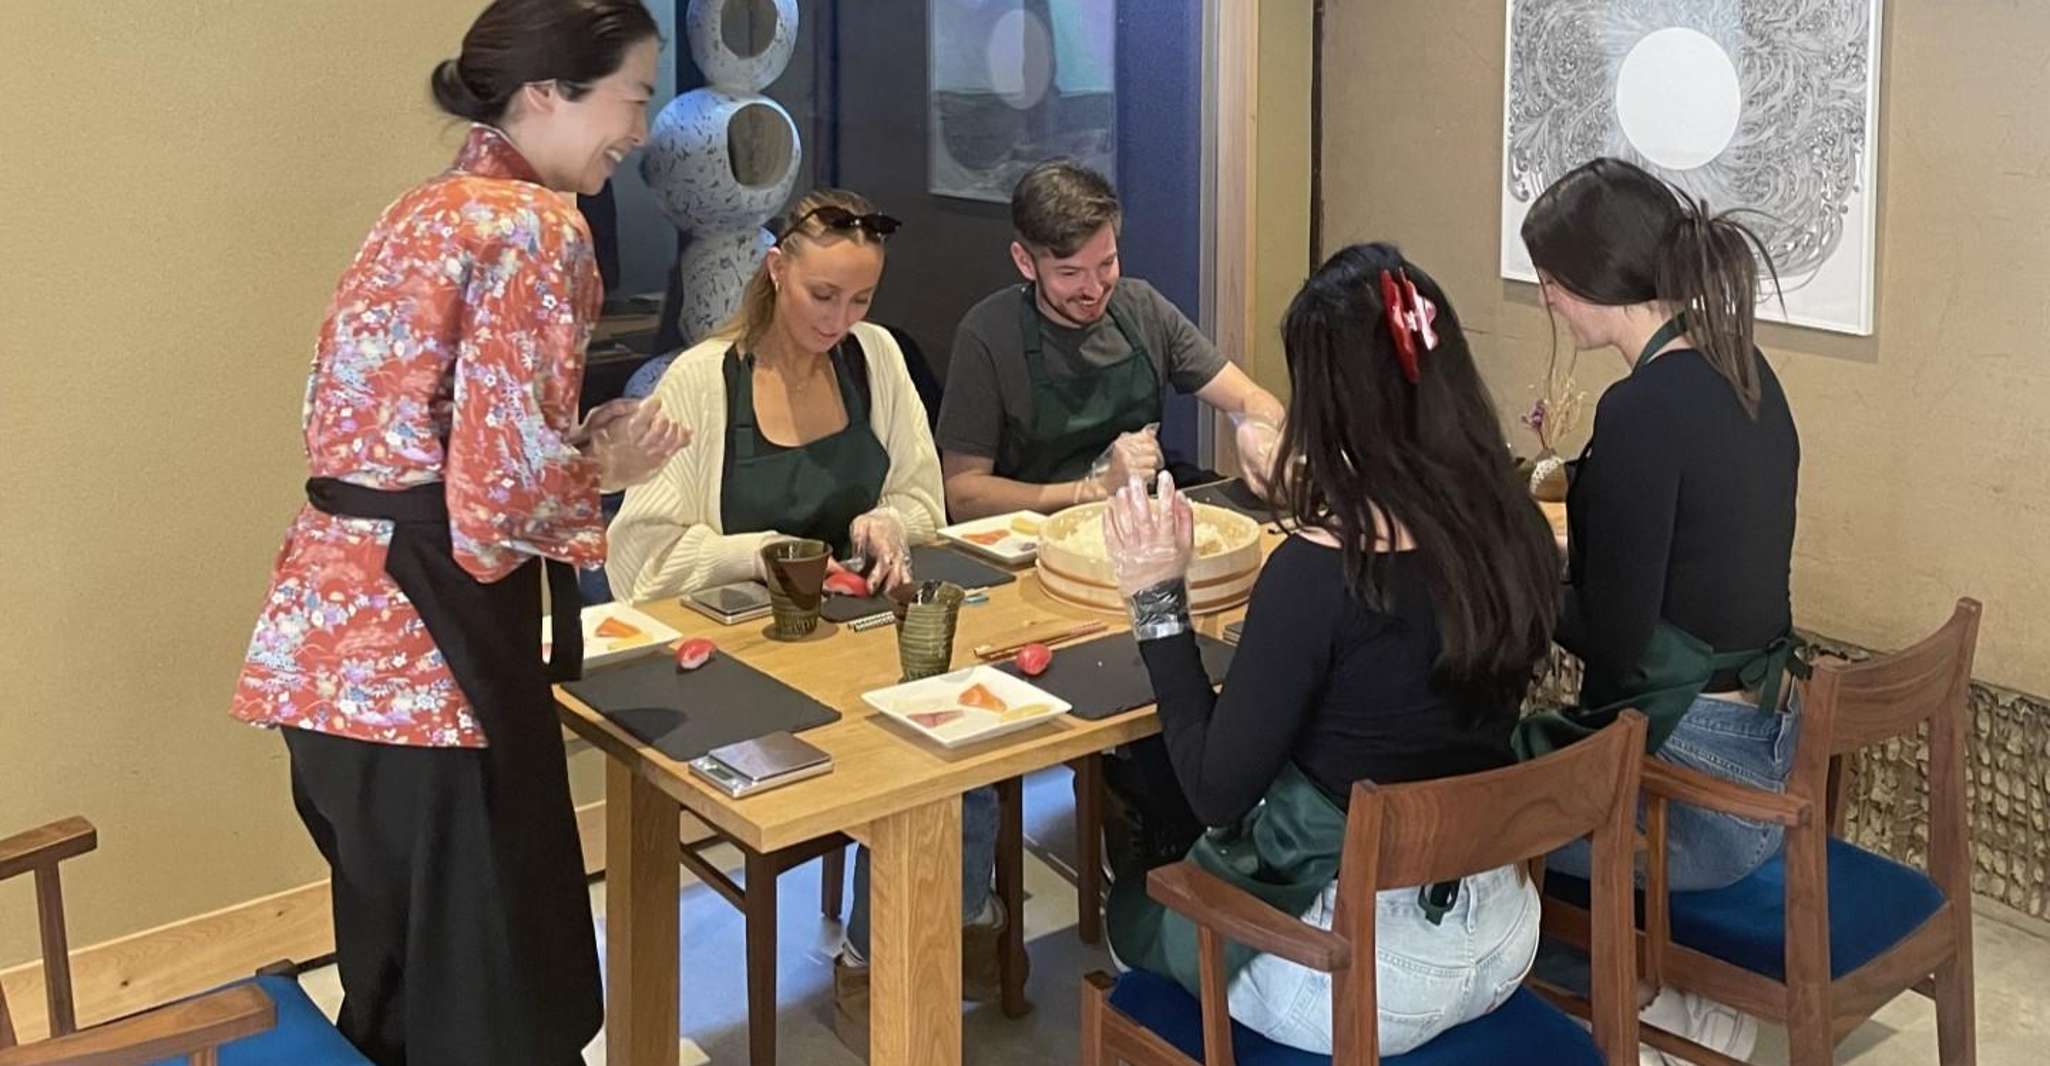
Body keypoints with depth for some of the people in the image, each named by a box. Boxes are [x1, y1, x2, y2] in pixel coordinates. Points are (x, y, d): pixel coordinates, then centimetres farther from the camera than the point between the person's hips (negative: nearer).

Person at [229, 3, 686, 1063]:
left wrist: (582, 444, 13)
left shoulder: (430, 210, 16)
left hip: (334, 635, 10)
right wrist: (608, 463, -1)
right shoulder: (535, 225, -13)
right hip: (420, 643, -10)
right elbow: (500, 484, -20)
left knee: (398, 966, 22)